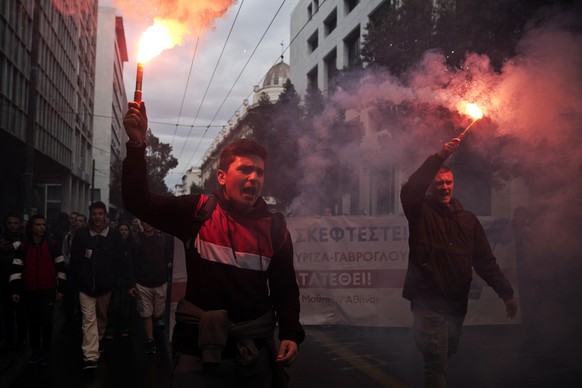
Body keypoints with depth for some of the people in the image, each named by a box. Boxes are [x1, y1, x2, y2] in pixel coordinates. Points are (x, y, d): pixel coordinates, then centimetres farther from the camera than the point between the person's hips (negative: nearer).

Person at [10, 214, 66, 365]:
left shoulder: (52, 245, 0)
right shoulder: (23, 248, 5)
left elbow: (60, 267, 1)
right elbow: (17, 269, 5)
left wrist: (60, 289, -1)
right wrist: (15, 290, -2)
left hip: (48, 290, -2)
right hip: (29, 291, 2)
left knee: (46, 320, -3)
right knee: (33, 322, 7)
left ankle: (46, 351, 9)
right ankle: (35, 351, 18)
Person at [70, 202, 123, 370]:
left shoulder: (114, 235, -3)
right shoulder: (81, 235, -3)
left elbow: (118, 261, 0)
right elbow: (75, 261, 0)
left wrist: (110, 281, -5)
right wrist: (81, 282, -5)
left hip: (105, 286, 2)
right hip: (86, 286, -1)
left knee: (102, 317, 18)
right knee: (89, 319, -9)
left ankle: (98, 342, 42)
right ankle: (90, 356, -12)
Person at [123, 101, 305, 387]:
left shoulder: (274, 227, 1)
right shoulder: (197, 212, -4)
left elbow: (285, 288, 8)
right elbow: (138, 202, -12)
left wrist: (290, 333, -5)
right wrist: (137, 144, -22)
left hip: (254, 355, 3)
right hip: (199, 352, -2)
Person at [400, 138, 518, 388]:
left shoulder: (468, 219, 9)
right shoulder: (421, 213, -2)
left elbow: (485, 260, 9)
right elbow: (409, 190, -25)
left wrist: (506, 293, 2)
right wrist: (440, 157, -26)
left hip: (457, 303, 5)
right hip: (429, 301, -4)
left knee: (446, 356, 18)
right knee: (436, 364, -8)